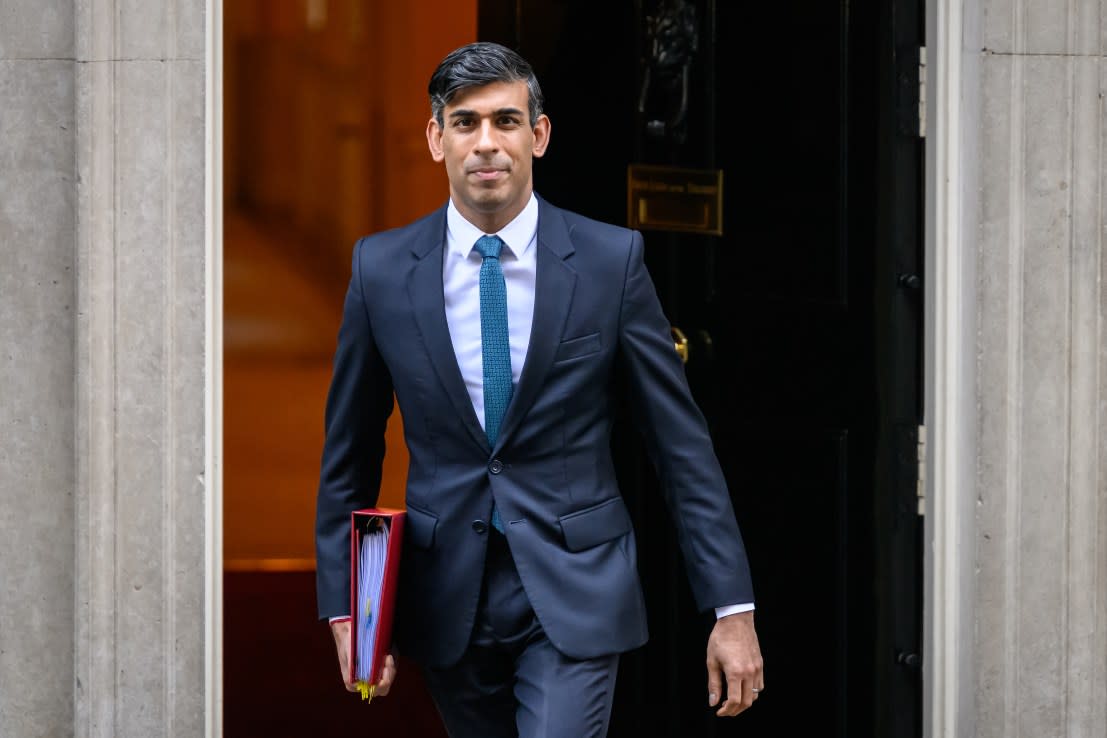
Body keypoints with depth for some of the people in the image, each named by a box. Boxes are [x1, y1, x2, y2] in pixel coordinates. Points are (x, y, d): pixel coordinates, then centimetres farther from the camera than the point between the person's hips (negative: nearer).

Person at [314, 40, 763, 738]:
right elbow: (350, 454, 8)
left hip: (573, 596, -2)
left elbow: (682, 441, -2)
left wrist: (733, 608, -4)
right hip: (448, 599, 2)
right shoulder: (382, 268, 0)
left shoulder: (612, 259, -5)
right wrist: (345, 610, 4)